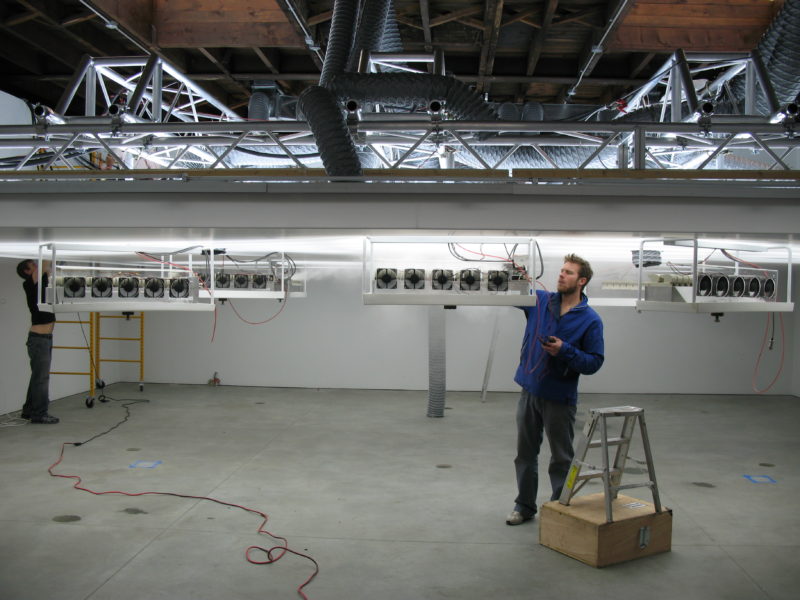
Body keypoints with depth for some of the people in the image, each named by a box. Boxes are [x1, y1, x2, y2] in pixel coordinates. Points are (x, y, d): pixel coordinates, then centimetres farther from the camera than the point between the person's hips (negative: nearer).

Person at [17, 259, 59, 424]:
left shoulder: (41, 283, 13)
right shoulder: (30, 284, -10)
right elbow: (44, 266, -20)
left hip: (46, 337, 9)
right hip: (39, 338, -9)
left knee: (39, 376, 14)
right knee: (40, 377, -6)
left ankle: (29, 410, 22)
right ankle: (39, 414, -1)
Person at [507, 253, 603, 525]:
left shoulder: (590, 320, -8)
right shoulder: (540, 300, 2)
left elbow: (594, 362, -8)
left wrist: (565, 351, -22)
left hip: (560, 398, -4)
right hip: (530, 391, 4)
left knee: (561, 459, 8)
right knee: (525, 453, 14)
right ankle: (524, 507, 28)